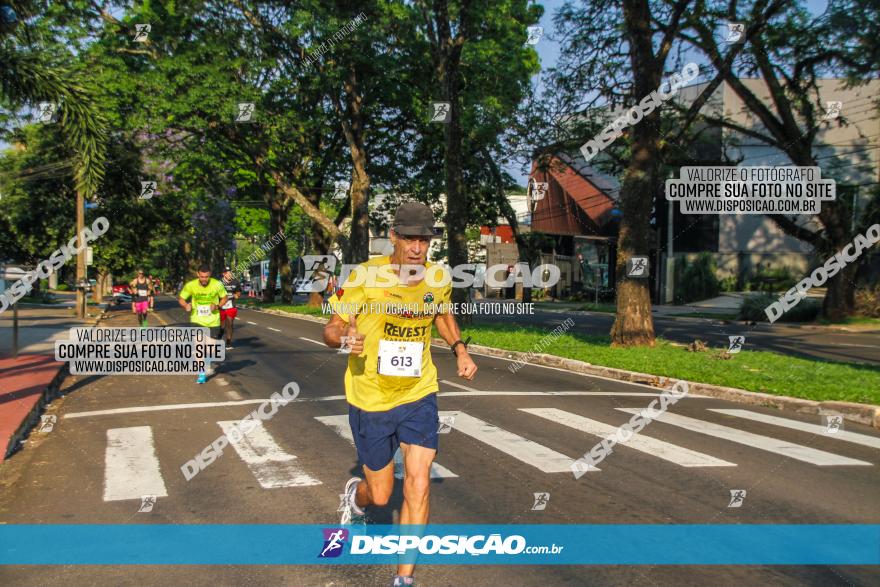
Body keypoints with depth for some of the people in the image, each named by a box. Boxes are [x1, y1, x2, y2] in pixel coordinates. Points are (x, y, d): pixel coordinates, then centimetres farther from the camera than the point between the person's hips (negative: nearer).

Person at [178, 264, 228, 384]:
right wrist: (186, 305, -19)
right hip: (197, 320, -1)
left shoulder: (217, 285, -14)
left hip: (213, 321, 1)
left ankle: (208, 366, 41)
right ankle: (202, 373, -6)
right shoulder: (191, 285, -13)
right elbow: (180, 298, 2)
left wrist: (217, 306, -17)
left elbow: (224, 298, 2)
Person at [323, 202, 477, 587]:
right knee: (380, 495, 10)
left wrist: (460, 349, 1)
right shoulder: (365, 276, -16)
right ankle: (356, 497, 49)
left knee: (418, 486, -8)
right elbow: (331, 329, -10)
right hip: (370, 399, -2)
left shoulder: (438, 279, -6)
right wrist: (345, 337, -33)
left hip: (419, 395, 2)